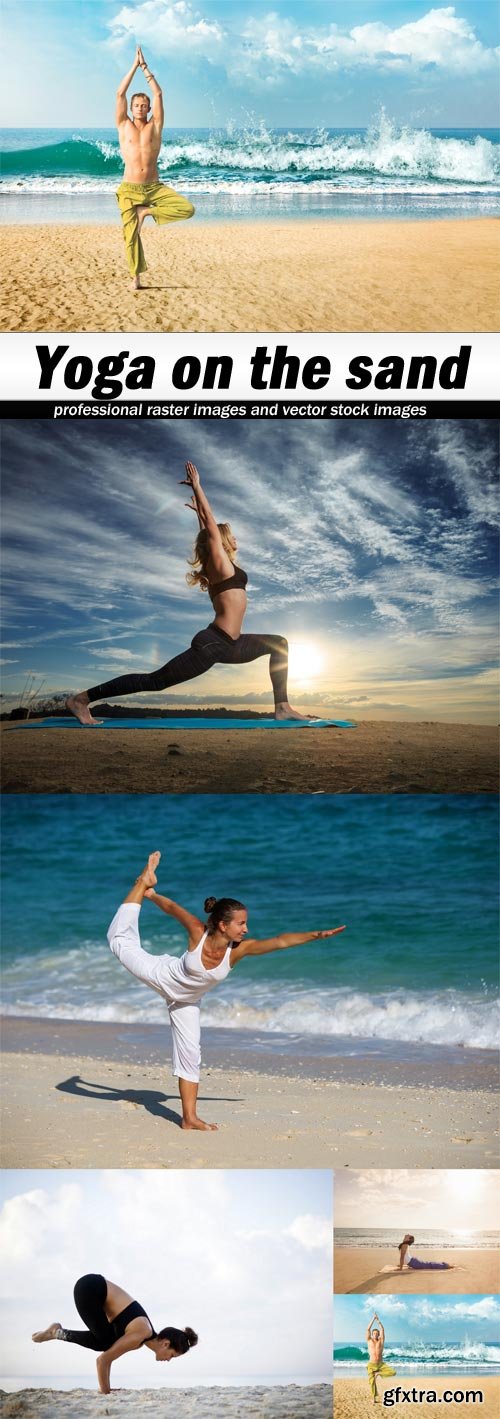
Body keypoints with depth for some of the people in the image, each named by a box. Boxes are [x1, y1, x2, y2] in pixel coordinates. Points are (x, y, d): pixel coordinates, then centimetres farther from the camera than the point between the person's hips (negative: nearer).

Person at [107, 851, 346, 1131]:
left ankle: (190, 1117, 13)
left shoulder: (239, 949, -30)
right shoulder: (198, 932, -35)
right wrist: (152, 894, -8)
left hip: (187, 999, 2)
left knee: (190, 1053, 2)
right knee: (122, 940, 11)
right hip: (162, 975, -2)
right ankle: (145, 882, 24)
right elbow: (172, 907, -21)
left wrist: (316, 935, -47)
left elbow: (281, 941, -40)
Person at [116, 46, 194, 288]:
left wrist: (145, 67, 3)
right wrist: (135, 65, 0)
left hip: (154, 187, 1)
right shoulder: (124, 126, 7)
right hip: (129, 189, -1)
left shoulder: (155, 126, 8)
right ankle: (136, 276, 12)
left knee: (187, 209, -18)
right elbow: (120, 94, 0)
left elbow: (158, 94, 2)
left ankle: (147, 211, -1)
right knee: (131, 234, -4)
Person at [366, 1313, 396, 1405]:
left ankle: (378, 1373, 0)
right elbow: (368, 1329, -6)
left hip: (381, 1364, 1)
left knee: (393, 1372, -19)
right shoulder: (369, 1340, 5)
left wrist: (378, 1320, -12)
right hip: (372, 1364, -1)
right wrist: (373, 1319, -11)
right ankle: (374, 1399, 8)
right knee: (372, 1382, -8)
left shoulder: (381, 1340, 6)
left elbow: (382, 1330, -5)